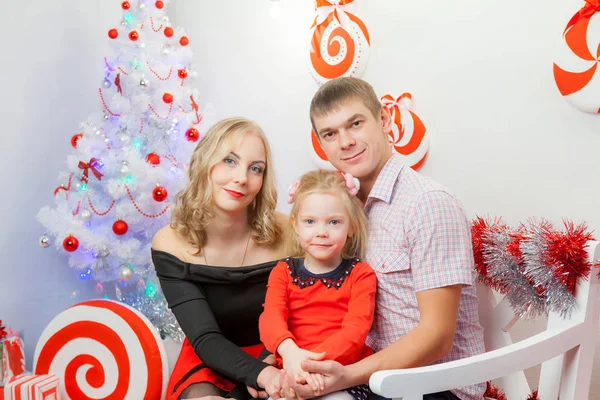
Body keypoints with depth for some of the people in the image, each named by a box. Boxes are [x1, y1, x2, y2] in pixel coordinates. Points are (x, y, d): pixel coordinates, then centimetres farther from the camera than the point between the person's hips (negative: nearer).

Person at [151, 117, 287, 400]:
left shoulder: (285, 233, -17)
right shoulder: (170, 244, -15)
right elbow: (205, 338, -20)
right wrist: (261, 374, -38)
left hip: (276, 359, 2)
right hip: (210, 362, -2)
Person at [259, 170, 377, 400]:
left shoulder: (360, 274, 4)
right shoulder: (283, 272, 10)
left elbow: (356, 329, -10)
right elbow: (271, 317, -7)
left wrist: (315, 360, -27)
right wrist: (289, 351, -30)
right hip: (291, 376, 2)